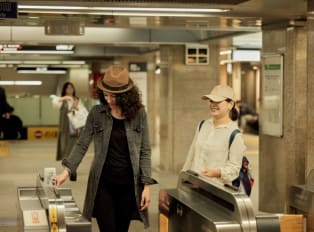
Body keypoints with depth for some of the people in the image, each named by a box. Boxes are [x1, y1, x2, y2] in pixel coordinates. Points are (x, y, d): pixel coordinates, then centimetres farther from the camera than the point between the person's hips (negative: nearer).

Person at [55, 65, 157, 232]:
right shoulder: (97, 113, -3)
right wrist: (67, 170, -10)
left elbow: (145, 152, -1)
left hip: (129, 185, 1)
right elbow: (82, 145, 1)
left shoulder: (139, 114, -3)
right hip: (103, 184, -1)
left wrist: (146, 185, -6)